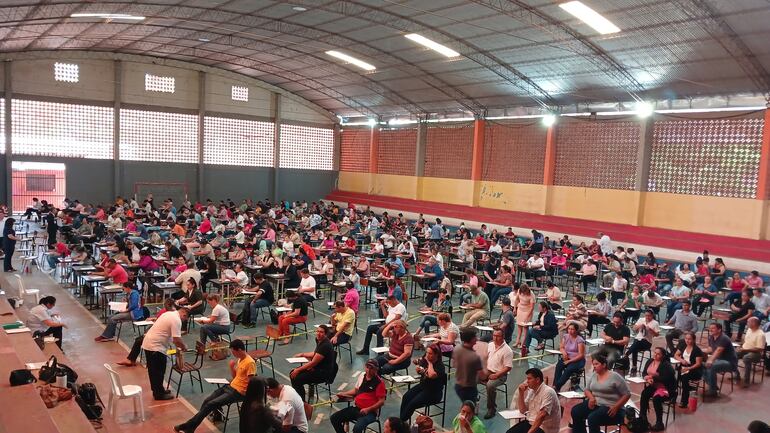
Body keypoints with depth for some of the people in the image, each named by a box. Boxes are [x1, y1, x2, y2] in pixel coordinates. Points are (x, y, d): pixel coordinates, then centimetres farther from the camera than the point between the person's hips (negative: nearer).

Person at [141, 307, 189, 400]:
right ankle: (159, 394, 10)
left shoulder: (170, 314, 14)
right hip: (156, 347, -10)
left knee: (153, 370, 18)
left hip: (148, 343, 10)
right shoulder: (176, 320, -17)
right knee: (159, 371, 1)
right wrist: (184, 347, -4)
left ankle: (157, 390, 29)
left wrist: (179, 345, 21)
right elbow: (177, 339, -22)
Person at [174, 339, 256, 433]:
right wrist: (232, 367, 1)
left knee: (210, 404, -14)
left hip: (238, 392, -9)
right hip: (230, 387, 9)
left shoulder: (250, 363, -20)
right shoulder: (240, 359, 10)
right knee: (207, 401, -2)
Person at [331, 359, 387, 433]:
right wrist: (343, 393, 10)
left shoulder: (379, 383, -13)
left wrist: (368, 409, -23)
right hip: (355, 408, 7)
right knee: (333, 418, -3)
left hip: (370, 412, -7)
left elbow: (381, 402, -14)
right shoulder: (362, 376, 8)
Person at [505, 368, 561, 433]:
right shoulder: (531, 390, 9)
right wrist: (521, 393, -1)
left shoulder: (548, 392, -18)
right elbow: (522, 410, 12)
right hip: (530, 422, 8)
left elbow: (542, 415, -26)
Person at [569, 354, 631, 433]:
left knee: (592, 418, -31)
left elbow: (627, 394, -8)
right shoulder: (594, 375, 10)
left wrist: (616, 407, -17)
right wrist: (591, 397, -6)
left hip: (609, 407, -6)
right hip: (594, 403, 7)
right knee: (575, 411, -15)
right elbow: (587, 390, 17)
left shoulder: (615, 377, -9)